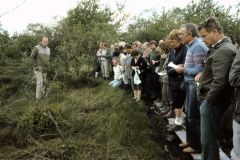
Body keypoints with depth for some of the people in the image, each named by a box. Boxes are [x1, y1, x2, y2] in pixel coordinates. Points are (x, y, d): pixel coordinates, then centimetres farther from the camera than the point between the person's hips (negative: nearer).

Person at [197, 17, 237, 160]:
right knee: (210, 137, 23)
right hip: (211, 99, 10)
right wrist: (204, 74, 4)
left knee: (208, 139, 2)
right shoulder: (221, 47, 12)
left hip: (212, 102, -10)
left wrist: (208, 100, -16)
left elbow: (220, 81, -26)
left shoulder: (224, 51, -20)